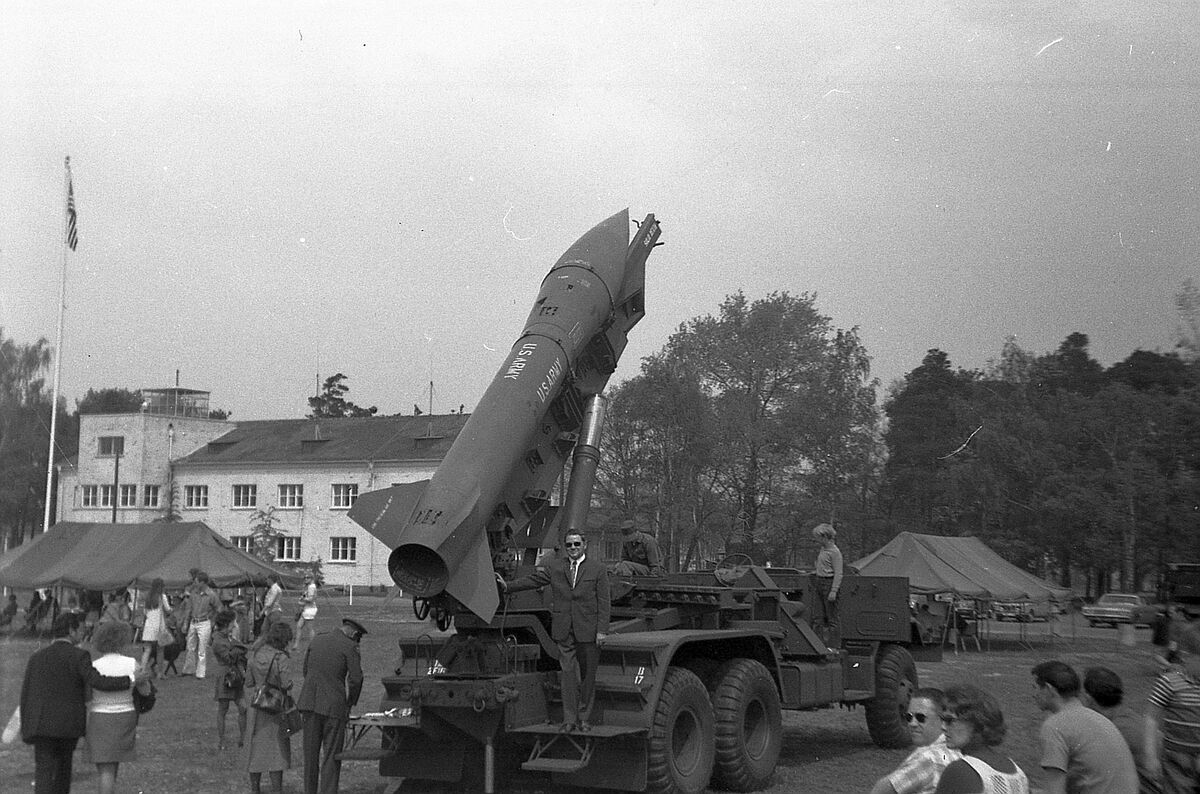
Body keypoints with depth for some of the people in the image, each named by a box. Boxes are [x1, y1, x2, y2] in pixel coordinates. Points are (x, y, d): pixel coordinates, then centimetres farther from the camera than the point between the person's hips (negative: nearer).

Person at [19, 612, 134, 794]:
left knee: (44, 771, -3)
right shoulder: (79, 656, -9)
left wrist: (26, 729, 12)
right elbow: (98, 682, -22)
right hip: (70, 723, -1)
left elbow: (26, 695, 5)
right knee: (64, 762, 22)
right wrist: (131, 680, -17)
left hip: (42, 723, 1)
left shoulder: (36, 658, 4)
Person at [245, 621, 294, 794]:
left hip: (256, 707, 5)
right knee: (277, 750, 4)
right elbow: (286, 685, -18)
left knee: (256, 749, 15)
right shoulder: (282, 658, -18)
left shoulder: (254, 654, -3)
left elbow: (248, 683, 4)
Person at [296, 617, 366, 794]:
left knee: (310, 753, 13)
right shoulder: (349, 647, -6)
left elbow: (306, 671, 15)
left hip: (310, 702, 5)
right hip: (334, 706, -5)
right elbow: (356, 679, -10)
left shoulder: (316, 640, 12)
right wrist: (350, 703, 5)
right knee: (331, 756, 2)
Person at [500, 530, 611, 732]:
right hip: (564, 630, 2)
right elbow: (532, 580, 10)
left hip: (588, 630, -1)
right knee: (568, 673, -1)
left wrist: (601, 630, -8)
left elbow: (603, 603, -2)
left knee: (587, 674, 5)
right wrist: (507, 586, 0)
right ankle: (569, 718, 3)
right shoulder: (555, 567, 9)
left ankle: (585, 718, 14)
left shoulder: (598, 569, 1)